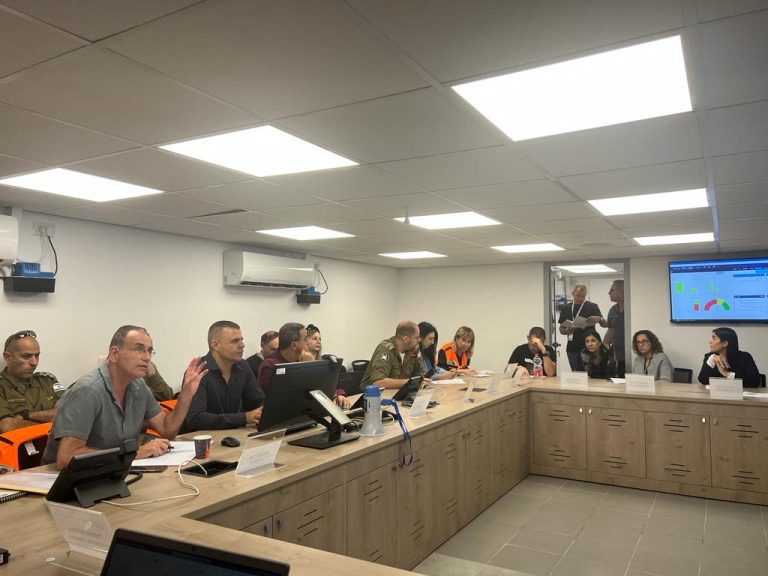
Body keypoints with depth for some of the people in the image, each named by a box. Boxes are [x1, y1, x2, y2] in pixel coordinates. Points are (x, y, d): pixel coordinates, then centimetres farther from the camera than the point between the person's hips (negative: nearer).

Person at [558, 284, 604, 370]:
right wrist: (567, 331, -11)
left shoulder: (592, 307, 1)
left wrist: (598, 319, -29)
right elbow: (561, 329, 12)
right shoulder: (566, 309, 9)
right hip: (572, 348, 3)